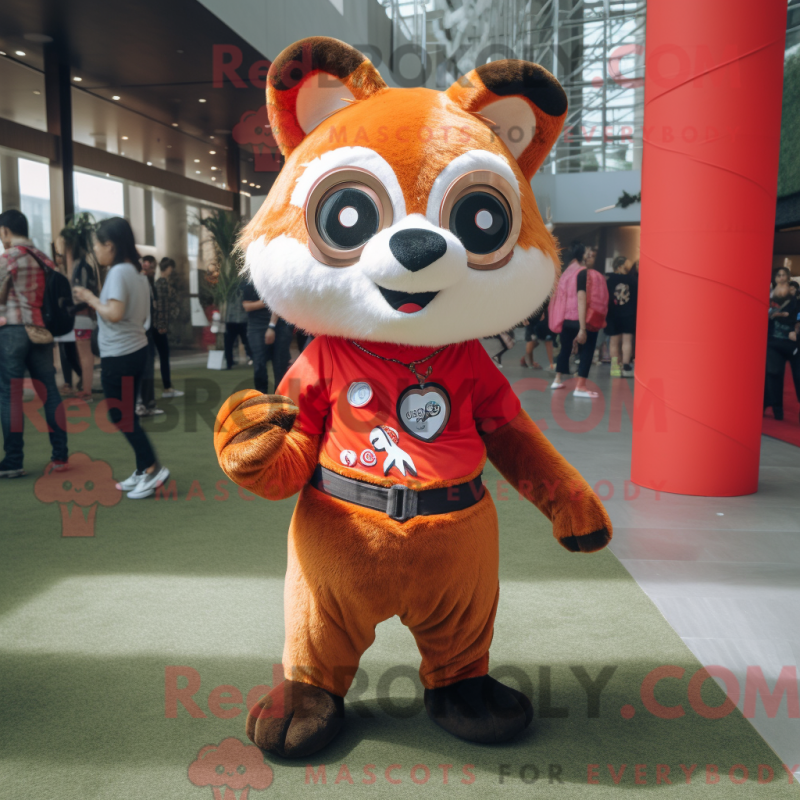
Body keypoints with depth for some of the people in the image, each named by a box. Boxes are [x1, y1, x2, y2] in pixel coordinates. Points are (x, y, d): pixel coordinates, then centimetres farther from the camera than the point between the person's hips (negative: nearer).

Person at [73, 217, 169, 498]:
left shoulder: (117, 272, -16)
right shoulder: (137, 273, 12)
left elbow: (114, 313, -25)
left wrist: (90, 298, -9)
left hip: (119, 355, -9)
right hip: (137, 349, 9)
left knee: (120, 416, -1)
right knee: (126, 414, 15)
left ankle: (153, 468, -2)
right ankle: (143, 471, 19)